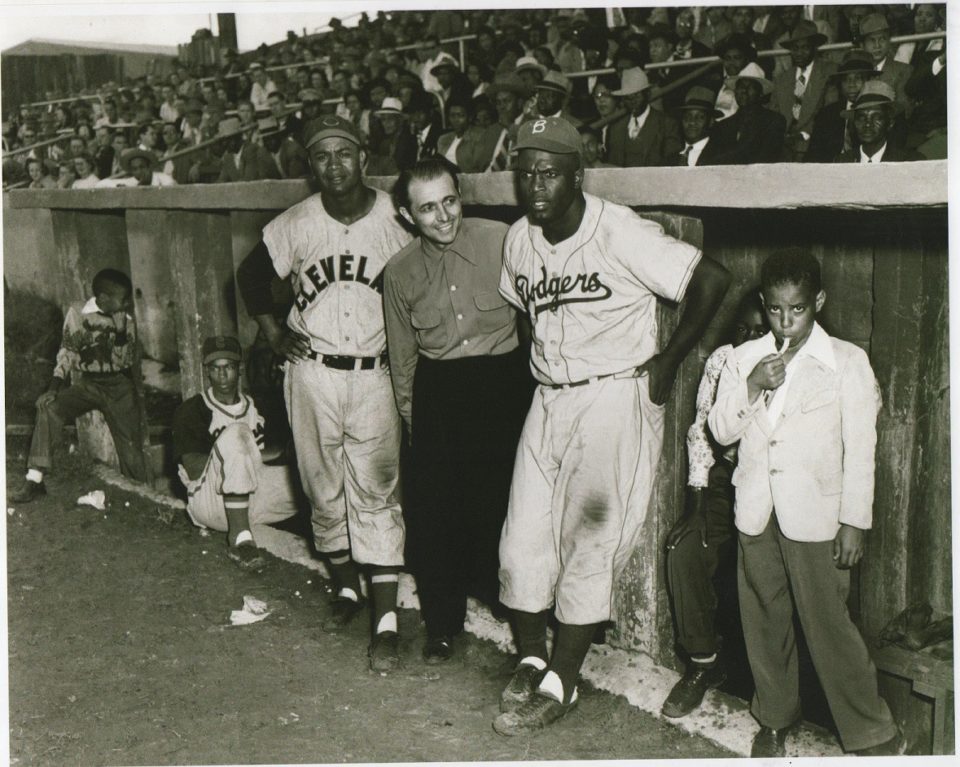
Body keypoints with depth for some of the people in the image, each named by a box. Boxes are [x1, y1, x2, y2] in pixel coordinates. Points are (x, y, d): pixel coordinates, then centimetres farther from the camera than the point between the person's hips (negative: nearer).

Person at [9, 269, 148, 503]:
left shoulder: (126, 318, 7)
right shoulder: (78, 313, -1)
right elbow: (67, 352, -3)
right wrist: (54, 387, -16)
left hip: (119, 385, 2)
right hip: (86, 384, -2)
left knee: (131, 446, -7)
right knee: (49, 406, -27)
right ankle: (34, 480, -27)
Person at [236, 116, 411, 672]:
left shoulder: (397, 221, -7)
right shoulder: (296, 225, -1)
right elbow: (252, 275, 16)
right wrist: (273, 333, 8)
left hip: (376, 375, -2)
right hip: (312, 374, 3)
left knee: (376, 491, -5)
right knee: (324, 488, 11)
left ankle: (387, 620, -1)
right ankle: (347, 588, 31)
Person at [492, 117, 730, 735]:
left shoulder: (620, 232, -16)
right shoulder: (519, 239, 5)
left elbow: (712, 280, -17)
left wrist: (668, 361, -10)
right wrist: (544, 361, 12)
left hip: (617, 399, -6)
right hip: (549, 401, 6)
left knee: (590, 542, -3)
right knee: (523, 538, 4)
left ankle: (561, 682, 10)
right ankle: (531, 659, 23)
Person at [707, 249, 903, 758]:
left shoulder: (846, 362, -4)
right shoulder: (744, 359, 7)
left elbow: (860, 448, -4)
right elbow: (721, 431, 4)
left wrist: (854, 522, -6)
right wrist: (752, 386, -12)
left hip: (815, 515, -4)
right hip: (756, 512, 4)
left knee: (828, 624, -2)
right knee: (763, 620, 12)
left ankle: (874, 734, 13)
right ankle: (774, 719, 31)